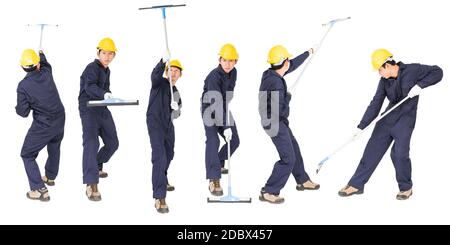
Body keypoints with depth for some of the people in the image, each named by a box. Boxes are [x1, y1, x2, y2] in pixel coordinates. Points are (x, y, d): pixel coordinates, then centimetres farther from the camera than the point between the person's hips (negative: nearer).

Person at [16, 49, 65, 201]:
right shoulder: (46, 74, -8)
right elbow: (46, 65, 20)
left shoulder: (23, 86, -20)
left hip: (42, 125, -6)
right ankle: (50, 177, 50)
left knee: (27, 155, 7)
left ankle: (39, 189, 0)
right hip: (60, 120, 6)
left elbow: (23, 112, -14)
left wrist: (17, 108, 9)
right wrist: (42, 56, 40)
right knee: (54, 148, 29)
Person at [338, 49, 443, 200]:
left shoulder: (412, 70, -11)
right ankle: (356, 185, 10)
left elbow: (437, 72, -7)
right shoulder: (384, 81, 2)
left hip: (405, 120, -5)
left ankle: (406, 188, 11)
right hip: (387, 118, 5)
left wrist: (419, 85, -23)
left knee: (399, 154, -13)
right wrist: (361, 127, -3)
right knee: (372, 150, 2)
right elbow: (375, 105, 2)